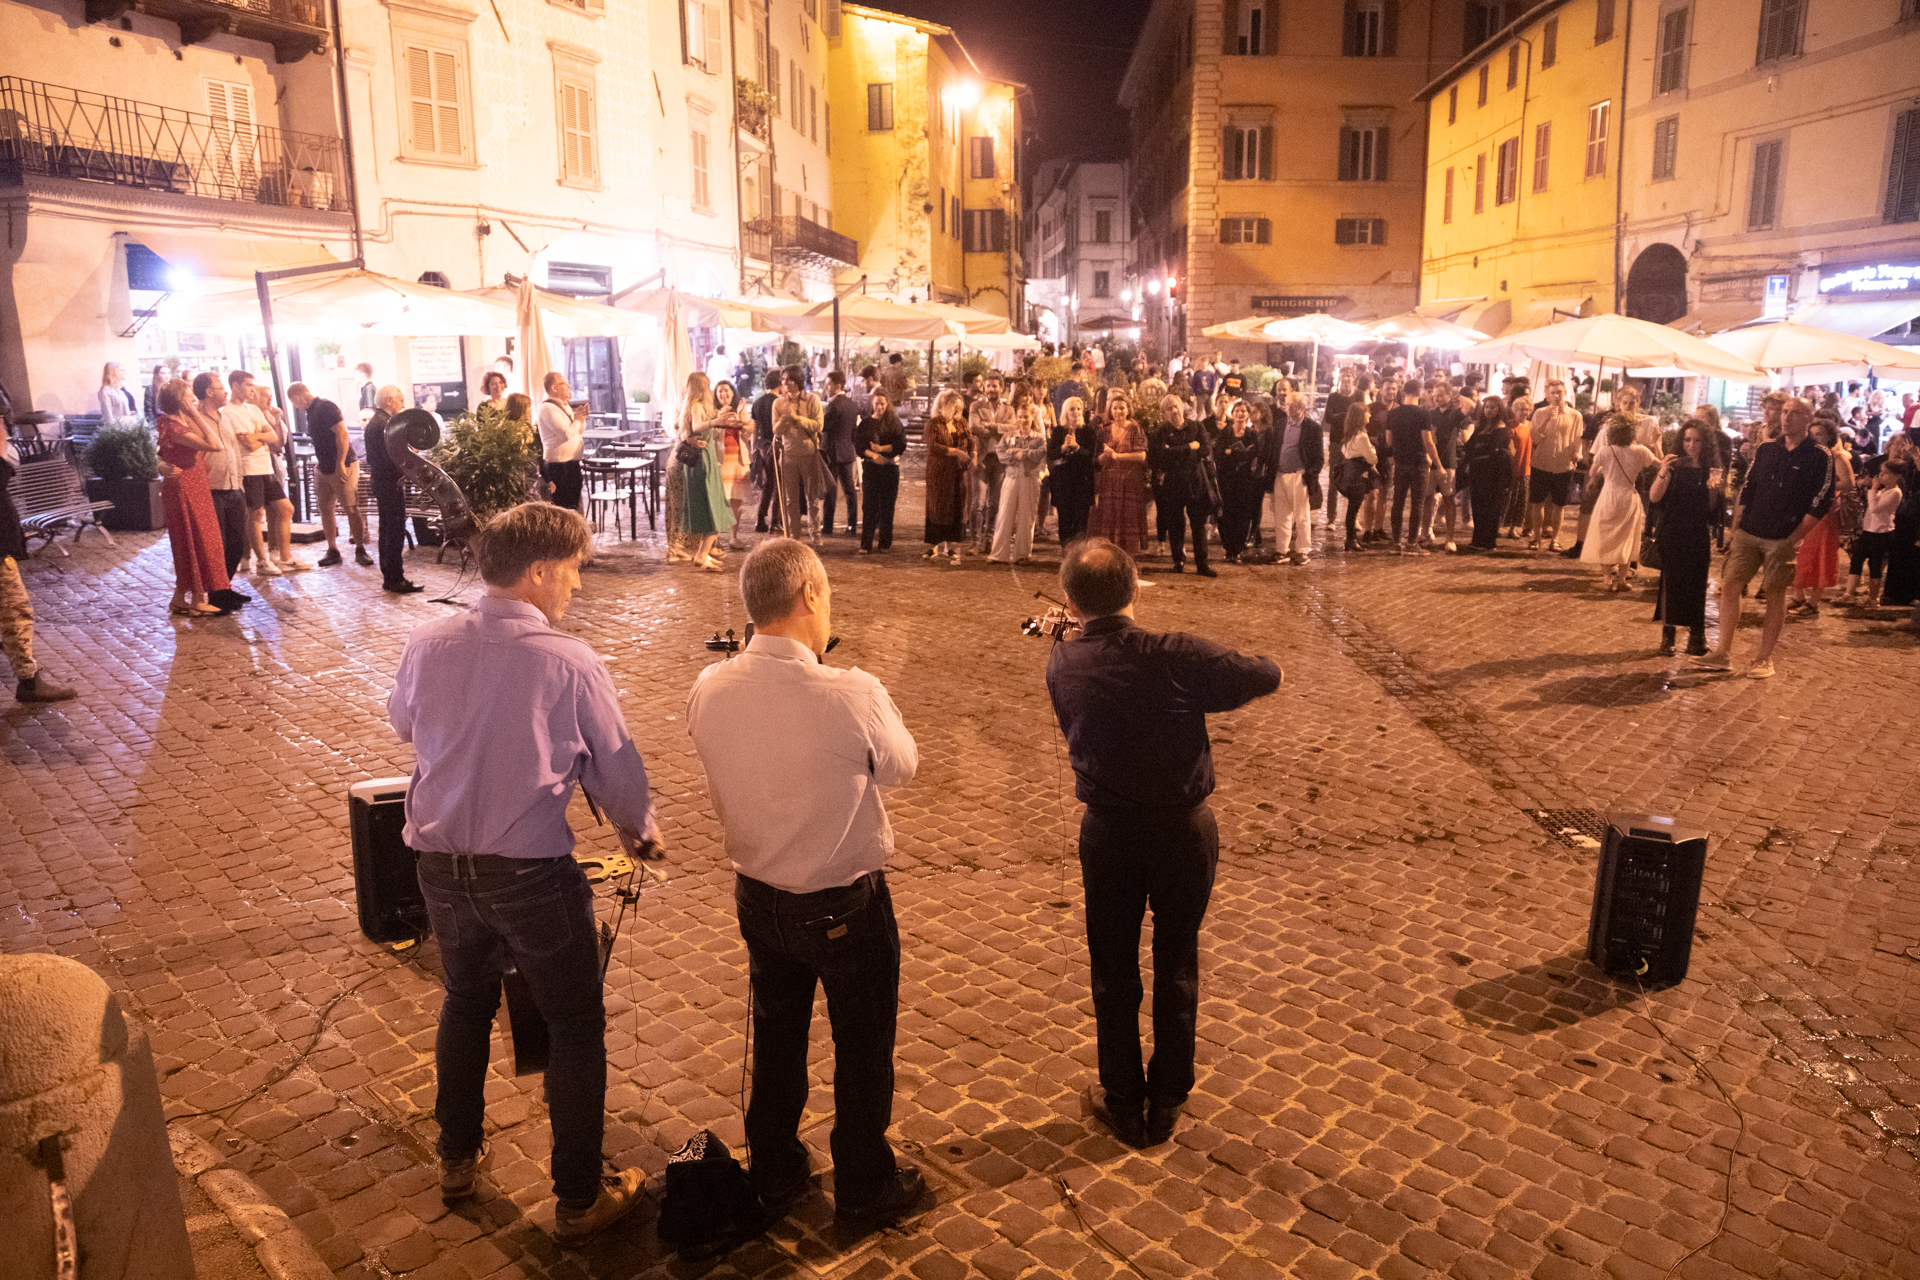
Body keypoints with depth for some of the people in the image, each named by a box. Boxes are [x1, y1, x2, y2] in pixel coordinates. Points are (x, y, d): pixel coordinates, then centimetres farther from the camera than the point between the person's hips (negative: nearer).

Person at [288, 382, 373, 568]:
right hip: (324, 468, 9)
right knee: (325, 508, 6)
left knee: (352, 508, -7)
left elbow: (342, 433, -21)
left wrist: (340, 464, -24)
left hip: (343, 467, -9)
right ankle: (333, 550, 11)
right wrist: (320, 463, 20)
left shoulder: (326, 407, -13)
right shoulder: (311, 412, 16)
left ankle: (360, 550, -1)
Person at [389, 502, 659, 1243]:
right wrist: (640, 831, 12)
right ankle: (578, 1201, 23)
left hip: (439, 864, 5)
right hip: (530, 871, -5)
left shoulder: (428, 645, -5)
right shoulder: (569, 663, -18)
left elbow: (402, 723, 16)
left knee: (466, 999, 28)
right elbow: (616, 770, -8)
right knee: (575, 1024, 12)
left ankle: (457, 1160, 45)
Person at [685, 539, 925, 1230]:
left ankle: (773, 1173, 45)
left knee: (776, 1037, 25)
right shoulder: (853, 694, -29)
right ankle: (864, 1188, 37)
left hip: (758, 896, 5)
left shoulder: (709, 690, -15)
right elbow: (901, 765, -10)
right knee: (862, 1047, 18)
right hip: (847, 906, -4)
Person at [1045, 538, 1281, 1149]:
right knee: (1177, 966, 17)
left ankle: (1124, 1104, 29)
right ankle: (1166, 1103, 31)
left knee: (1114, 971, 17)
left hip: (1108, 833, 1)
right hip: (1184, 829, -1)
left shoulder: (1061, 665, -10)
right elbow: (1268, 677, -9)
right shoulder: (1176, 657, -20)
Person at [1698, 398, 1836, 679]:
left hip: (1784, 539, -4)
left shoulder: (1820, 458, -3)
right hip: (1749, 533, 4)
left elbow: (1821, 502, -6)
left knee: (1775, 595, 2)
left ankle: (1764, 659, 10)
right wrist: (1736, 526, 6)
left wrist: (1797, 535, -12)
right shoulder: (1766, 450, 11)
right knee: (1729, 585, -4)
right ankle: (1723, 653, 2)